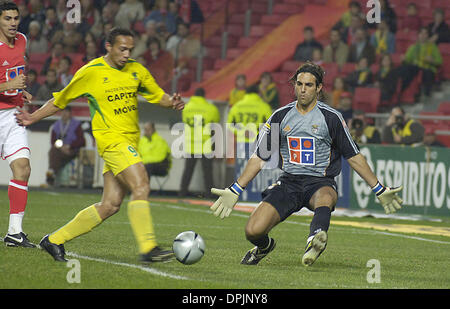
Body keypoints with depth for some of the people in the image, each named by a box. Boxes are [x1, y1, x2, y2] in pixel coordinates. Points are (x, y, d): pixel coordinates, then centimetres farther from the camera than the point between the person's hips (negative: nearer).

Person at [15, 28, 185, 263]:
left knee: (110, 205, 4)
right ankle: (148, 248, -25)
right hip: (111, 138, -6)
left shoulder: (136, 71, 11)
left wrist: (172, 102, -3)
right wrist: (33, 118, 5)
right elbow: (60, 100, 8)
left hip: (129, 142, 6)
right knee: (141, 188, -23)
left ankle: (55, 240, 14)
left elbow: (157, 95, 19)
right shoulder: (90, 73, -3)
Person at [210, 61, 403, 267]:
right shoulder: (280, 116, 8)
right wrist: (234, 192, 8)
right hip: (288, 181, 3)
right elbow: (259, 157, 13)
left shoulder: (331, 117, 1)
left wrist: (379, 190, 6)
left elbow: (353, 157, 7)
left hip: (320, 182, -3)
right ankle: (265, 246, 20)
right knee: (253, 231, -17)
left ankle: (316, 239, -72)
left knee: (325, 198, -42)